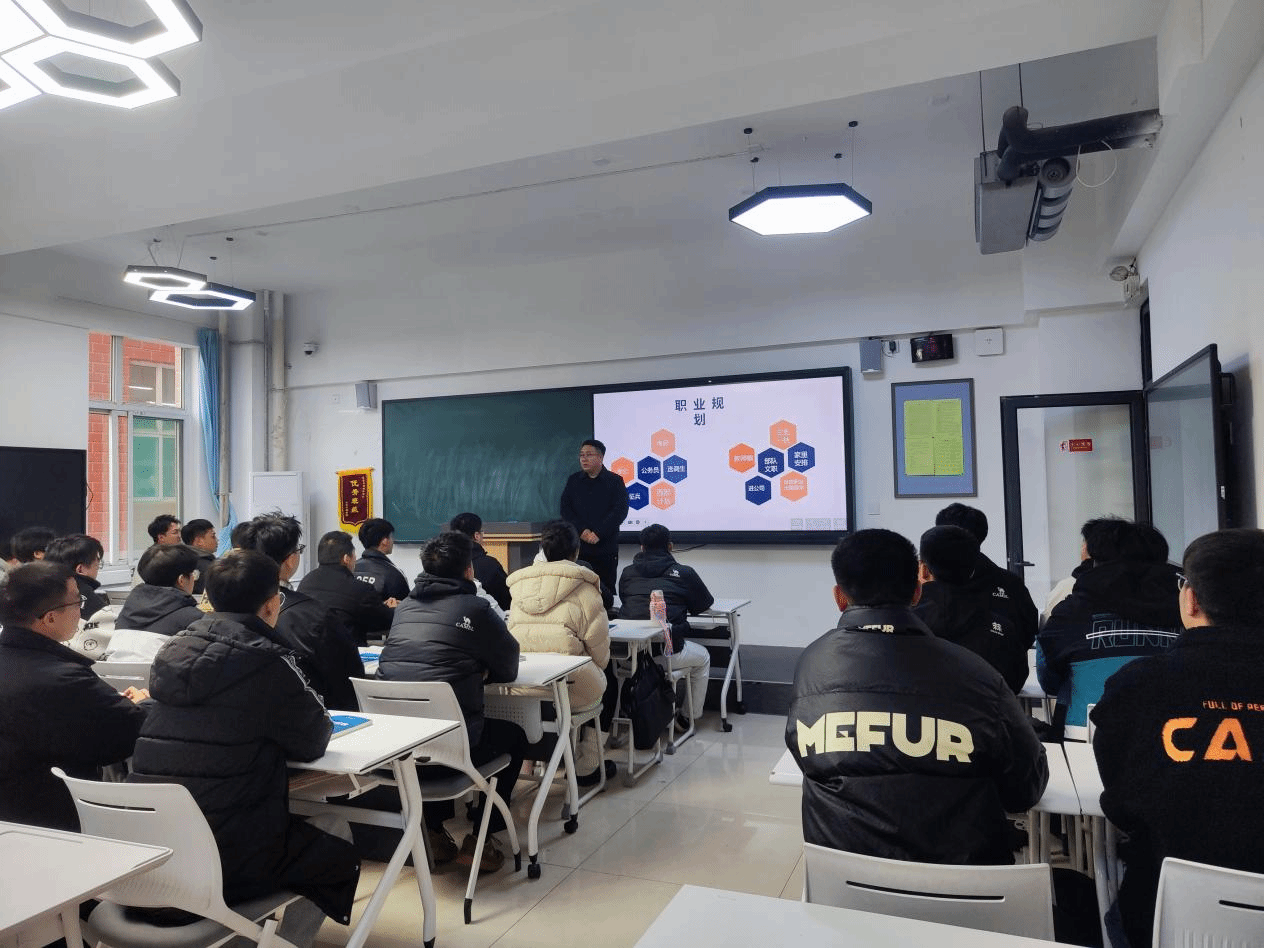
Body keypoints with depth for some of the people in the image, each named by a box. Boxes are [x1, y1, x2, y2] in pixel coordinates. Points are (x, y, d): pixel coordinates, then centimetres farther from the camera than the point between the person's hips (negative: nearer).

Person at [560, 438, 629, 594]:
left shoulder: (615, 481, 3)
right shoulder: (573, 481, 11)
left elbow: (620, 511, -6)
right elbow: (565, 509, 5)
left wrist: (598, 533, -13)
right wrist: (582, 531, -10)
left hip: (606, 547, -2)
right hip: (578, 547, 2)